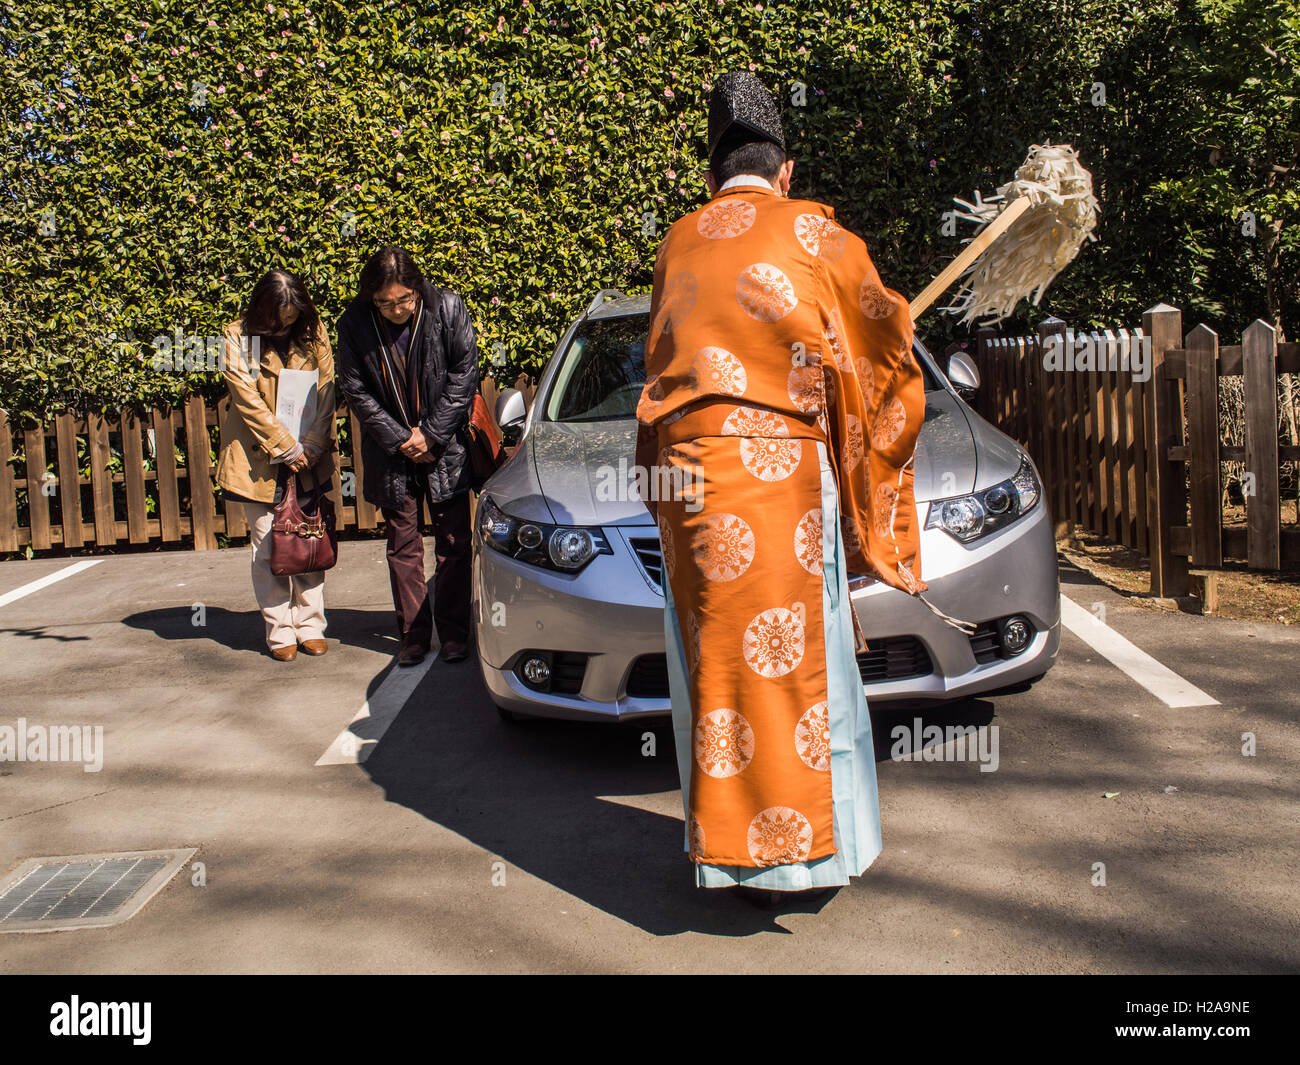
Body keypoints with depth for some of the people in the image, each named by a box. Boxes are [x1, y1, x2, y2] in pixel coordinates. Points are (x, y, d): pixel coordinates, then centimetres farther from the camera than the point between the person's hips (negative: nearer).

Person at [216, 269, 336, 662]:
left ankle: (310, 625, 14)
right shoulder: (238, 337, -4)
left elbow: (325, 391, 2)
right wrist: (285, 447, -11)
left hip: (307, 457, 2)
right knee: (266, 548, 1)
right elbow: (247, 399, -9)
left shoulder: (314, 334, 4)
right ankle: (280, 630, 11)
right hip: (259, 457, -2)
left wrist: (312, 446, -9)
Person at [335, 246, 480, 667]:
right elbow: (355, 391, -3)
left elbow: (464, 372, -7)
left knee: (453, 543, 3)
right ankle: (413, 635, 16)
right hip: (391, 452, 1)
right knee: (403, 546, 7)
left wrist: (431, 434, -11)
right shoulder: (354, 324, -8)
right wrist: (399, 439, -10)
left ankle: (454, 632, 14)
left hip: (446, 447, -1)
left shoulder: (447, 308, -11)